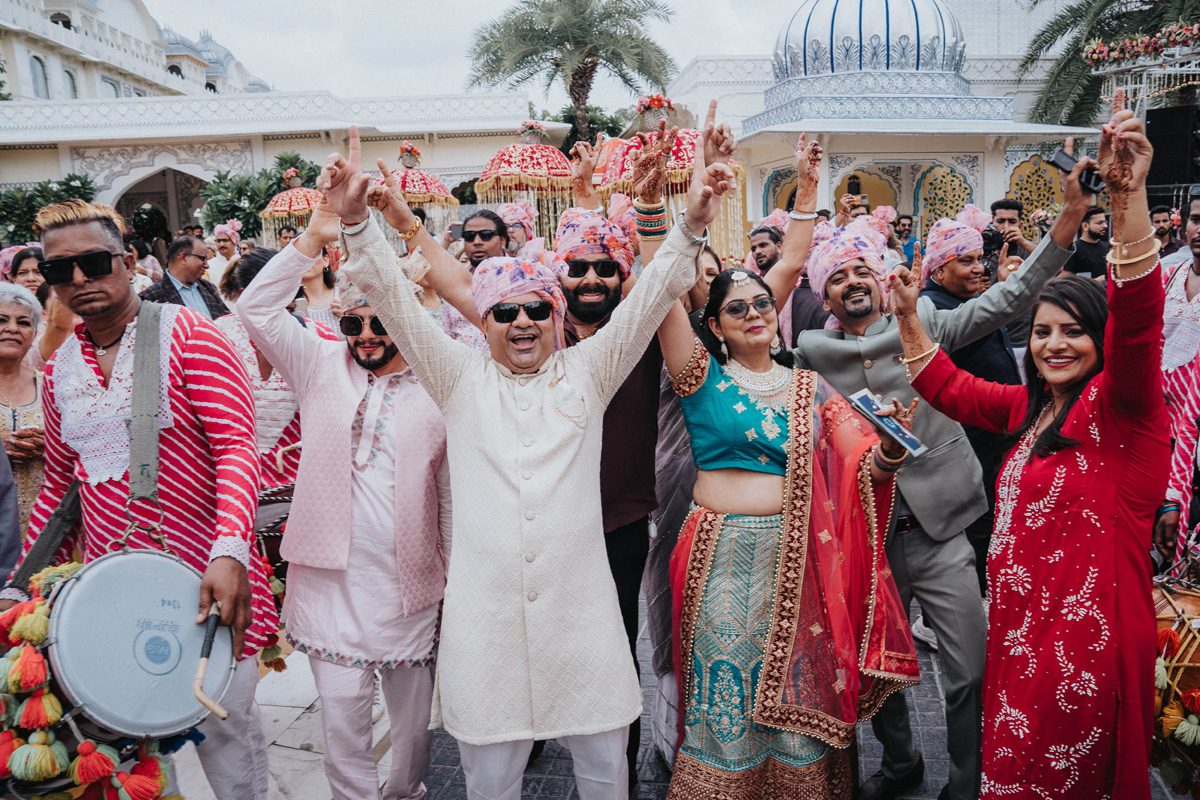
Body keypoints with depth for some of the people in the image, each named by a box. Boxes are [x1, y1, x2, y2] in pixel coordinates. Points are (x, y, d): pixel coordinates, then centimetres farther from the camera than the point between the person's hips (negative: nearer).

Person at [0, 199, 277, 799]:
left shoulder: (187, 334, -7)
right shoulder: (59, 368, 11)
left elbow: (237, 447, -16)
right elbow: (59, 486, 19)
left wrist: (229, 552, -29)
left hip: (204, 574, -5)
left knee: (224, 726, 5)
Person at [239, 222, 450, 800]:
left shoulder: (437, 391, -3)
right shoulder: (321, 366, 3)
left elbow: (453, 496, 0)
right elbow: (256, 308, -6)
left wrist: (456, 580, 2)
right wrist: (314, 237, -13)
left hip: (409, 584, 0)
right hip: (330, 577, 1)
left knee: (414, 713, 16)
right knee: (340, 713, 5)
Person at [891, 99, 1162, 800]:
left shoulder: (1120, 404, -12)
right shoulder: (1029, 409, 10)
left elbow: (1136, 321, -30)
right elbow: (951, 387, 22)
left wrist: (1129, 196, -42)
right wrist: (910, 318, 17)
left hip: (1089, 631, -7)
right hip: (1022, 625, 7)